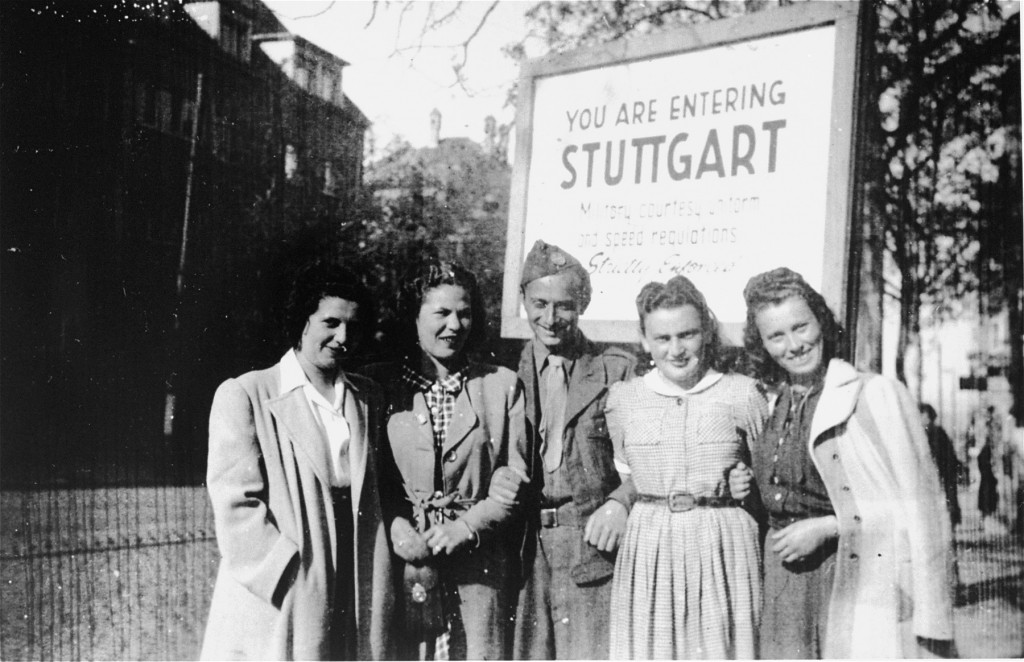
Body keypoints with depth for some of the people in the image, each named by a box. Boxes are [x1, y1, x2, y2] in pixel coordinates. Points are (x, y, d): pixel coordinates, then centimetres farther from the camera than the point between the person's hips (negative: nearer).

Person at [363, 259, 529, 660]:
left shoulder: (502, 385, 6)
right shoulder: (380, 384, 5)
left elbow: (515, 478, 3)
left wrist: (466, 527, -9)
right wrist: (396, 526, -10)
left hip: (478, 563, 0)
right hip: (403, 559, 0)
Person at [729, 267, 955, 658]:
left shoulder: (878, 394, -7)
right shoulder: (774, 408, 9)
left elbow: (916, 506, -9)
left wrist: (827, 527, -14)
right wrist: (751, 492, 3)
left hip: (854, 584, -5)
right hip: (784, 584, 5)